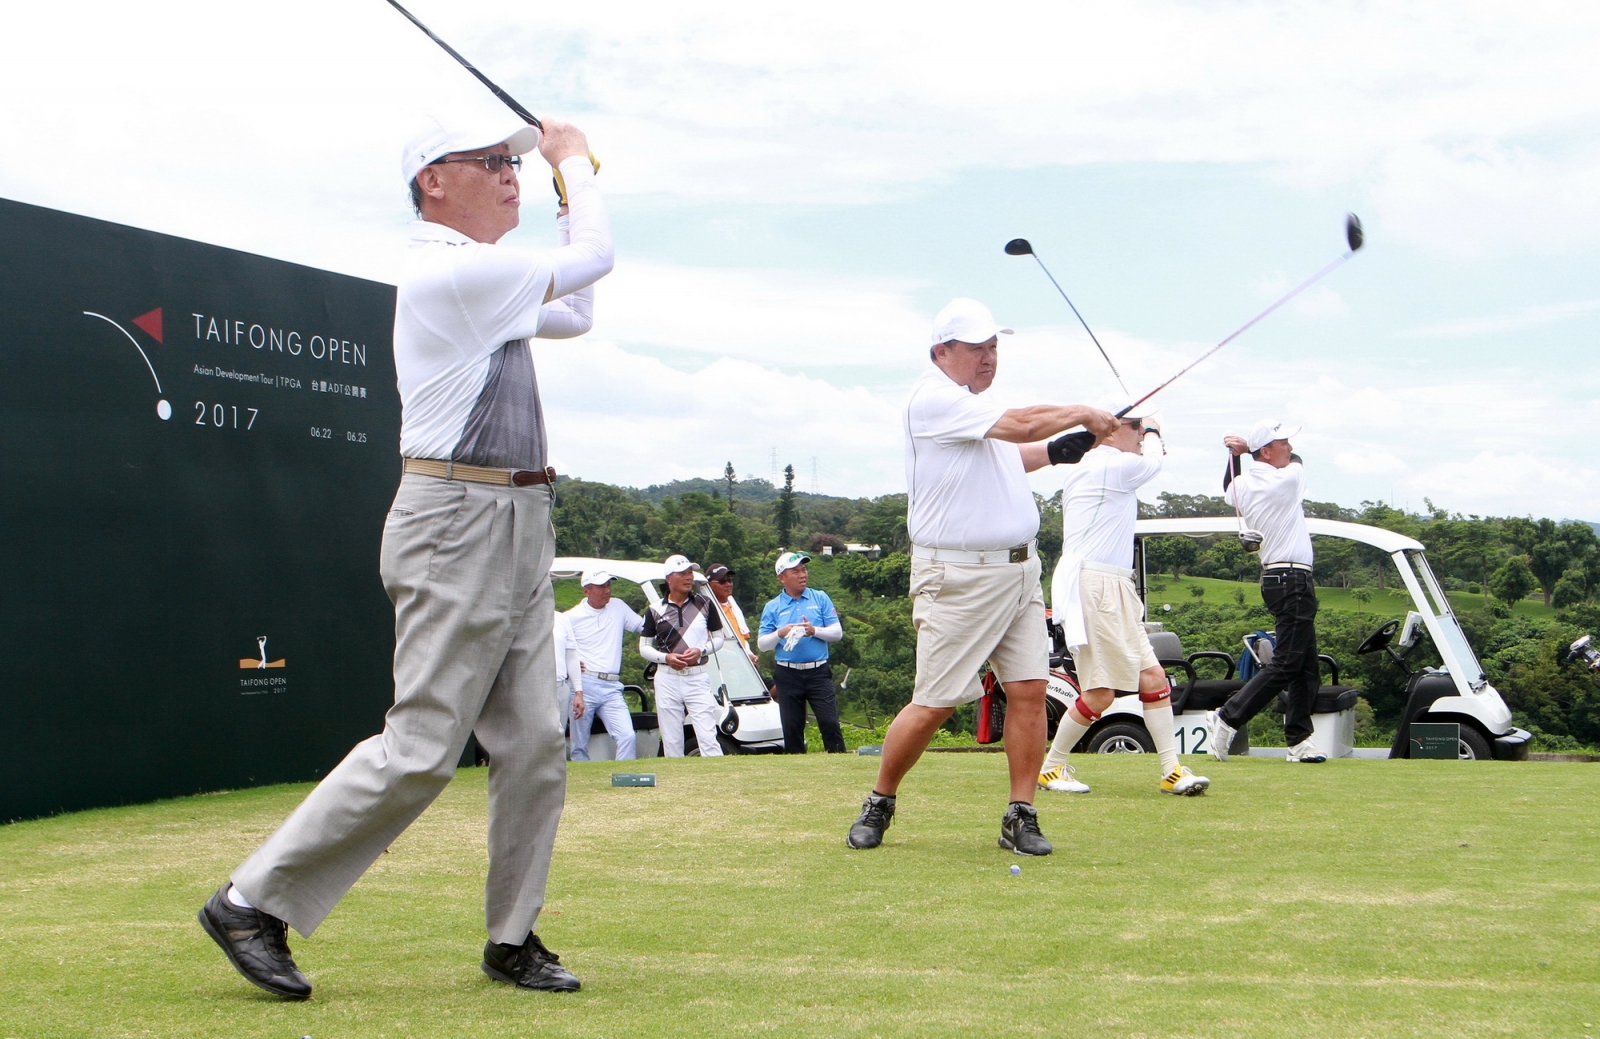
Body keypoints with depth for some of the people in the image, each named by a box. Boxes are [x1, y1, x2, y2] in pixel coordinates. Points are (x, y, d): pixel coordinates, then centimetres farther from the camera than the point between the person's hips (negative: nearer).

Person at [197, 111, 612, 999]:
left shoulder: (479, 281, 19)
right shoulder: (448, 271, -12)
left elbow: (574, 314, 30)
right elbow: (594, 259, -6)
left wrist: (570, 195, 24)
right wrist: (575, 161, 11)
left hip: (518, 527, 10)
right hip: (458, 524, -10)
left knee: (534, 744, 6)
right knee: (420, 749, -10)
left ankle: (511, 939, 14)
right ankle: (253, 903, -1)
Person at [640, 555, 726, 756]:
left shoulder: (705, 604, 5)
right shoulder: (655, 610, 4)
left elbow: (718, 638, 11)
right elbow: (644, 647, 7)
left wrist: (701, 651, -10)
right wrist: (666, 658, -12)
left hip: (697, 677, -1)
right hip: (667, 679, 1)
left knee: (707, 737, -9)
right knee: (671, 742, 4)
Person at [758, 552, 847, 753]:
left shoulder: (820, 598, 8)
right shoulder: (773, 607, 7)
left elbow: (838, 632, 4)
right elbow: (761, 644, 4)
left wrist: (814, 631, -13)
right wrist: (780, 634, -14)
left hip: (818, 672, -1)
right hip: (788, 675, 1)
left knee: (829, 722, -8)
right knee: (791, 727, 5)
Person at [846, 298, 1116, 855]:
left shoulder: (974, 408, 19)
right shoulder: (934, 399, -12)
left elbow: (1017, 456, 36)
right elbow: (1020, 424, -20)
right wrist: (1081, 412, -4)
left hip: (1019, 570, 9)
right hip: (959, 577, -8)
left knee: (1030, 689, -3)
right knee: (934, 704, -4)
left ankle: (1021, 816, 4)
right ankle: (879, 804, 15)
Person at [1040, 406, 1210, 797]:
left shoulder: (1087, 468, 19)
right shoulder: (1115, 465, -9)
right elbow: (1153, 462, 10)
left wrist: (1145, 440, 32)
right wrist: (1153, 432, 29)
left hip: (1115, 590, 11)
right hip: (1092, 586, -11)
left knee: (1153, 678, 4)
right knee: (1100, 693, -9)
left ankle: (1172, 770, 5)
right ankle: (1051, 768, 5)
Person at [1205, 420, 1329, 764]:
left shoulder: (1242, 486, 6)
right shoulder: (1289, 478, -13)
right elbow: (1295, 459, 11)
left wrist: (1236, 452, 16)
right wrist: (1246, 447, 13)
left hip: (1274, 577, 9)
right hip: (1292, 580, -9)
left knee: (1307, 668, 11)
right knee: (1285, 665, -9)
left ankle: (1299, 740, 8)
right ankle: (1226, 719, -12)